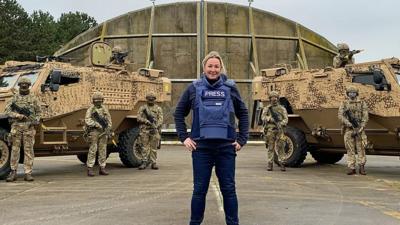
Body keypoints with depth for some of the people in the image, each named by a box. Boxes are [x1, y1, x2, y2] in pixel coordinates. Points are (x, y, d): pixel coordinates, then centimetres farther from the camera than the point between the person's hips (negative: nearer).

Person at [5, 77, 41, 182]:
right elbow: (7, 110, 3)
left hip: (29, 127, -1)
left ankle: (28, 173, 1)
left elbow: (38, 112, 10)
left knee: (28, 150, -1)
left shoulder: (33, 98, 9)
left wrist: (36, 120, -8)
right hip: (16, 126, 1)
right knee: (15, 149, 2)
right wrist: (17, 115, -13)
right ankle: (13, 172, 9)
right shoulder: (14, 97, 10)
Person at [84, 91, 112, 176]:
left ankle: (102, 168, 12)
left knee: (103, 150, 5)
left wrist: (109, 130, -2)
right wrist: (96, 124, -24)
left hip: (103, 132, 4)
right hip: (94, 132, -4)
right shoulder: (91, 109, -1)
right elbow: (87, 120, -12)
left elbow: (109, 120, 11)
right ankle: (90, 169, -2)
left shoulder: (104, 109, 12)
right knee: (93, 150, -5)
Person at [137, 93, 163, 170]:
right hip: (144, 130, 0)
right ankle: (144, 162, 1)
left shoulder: (158, 108, 11)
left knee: (154, 148, 2)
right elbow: (139, 118, 1)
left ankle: (153, 163, 7)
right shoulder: (142, 108, 11)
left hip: (154, 130, 0)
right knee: (144, 147, -3)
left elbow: (160, 119, 2)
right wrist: (147, 121, -13)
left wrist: (156, 127, -15)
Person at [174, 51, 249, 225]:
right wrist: (184, 137, 3)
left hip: (226, 146, 0)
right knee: (199, 189, 7)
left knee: (228, 189, 7)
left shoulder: (230, 88, 7)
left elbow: (243, 114, 13)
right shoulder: (194, 88, 6)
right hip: (201, 146, 0)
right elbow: (179, 113, 12)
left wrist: (242, 139, 6)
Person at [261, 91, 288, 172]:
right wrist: (270, 119, -21)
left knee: (280, 147, -4)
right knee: (270, 148, 1)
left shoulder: (282, 109, 13)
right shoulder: (266, 108, 12)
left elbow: (285, 119, 4)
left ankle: (282, 163, -1)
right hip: (270, 130, 0)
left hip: (279, 130, 0)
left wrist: (281, 123, -16)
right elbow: (263, 117, -2)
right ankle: (269, 164, 4)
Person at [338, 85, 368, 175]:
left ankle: (362, 167, 5)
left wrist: (360, 129, -11)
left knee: (361, 149, -2)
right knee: (350, 149, 0)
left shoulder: (362, 103, 6)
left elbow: (365, 117, -1)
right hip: (348, 129, 1)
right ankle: (351, 168, 3)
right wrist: (349, 124, -16)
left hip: (360, 129, 0)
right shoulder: (344, 104, 8)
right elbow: (340, 116, -3)